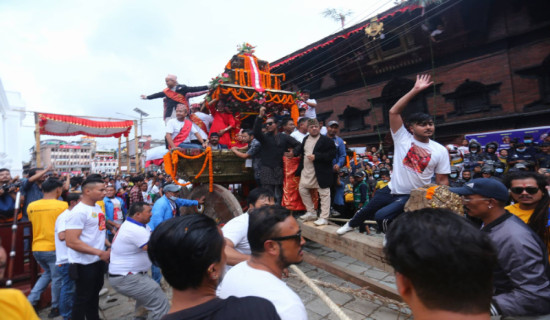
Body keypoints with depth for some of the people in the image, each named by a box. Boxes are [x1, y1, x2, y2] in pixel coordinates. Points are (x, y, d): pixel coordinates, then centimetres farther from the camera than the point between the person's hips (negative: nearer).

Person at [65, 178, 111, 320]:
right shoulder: (79, 211, -21)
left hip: (98, 260, 8)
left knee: (94, 293, 24)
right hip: (84, 264, -8)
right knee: (82, 298, 10)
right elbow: (71, 241, -26)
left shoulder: (97, 207, 5)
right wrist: (100, 253, -25)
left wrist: (107, 246, 7)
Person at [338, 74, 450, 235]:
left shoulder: (440, 150, -5)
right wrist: (415, 90, -19)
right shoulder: (403, 138, -8)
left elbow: (442, 180, -1)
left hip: (412, 196, -2)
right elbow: (393, 112, -17)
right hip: (391, 189, 2)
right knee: (366, 210, 19)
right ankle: (352, 224, 51)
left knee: (382, 215, -22)